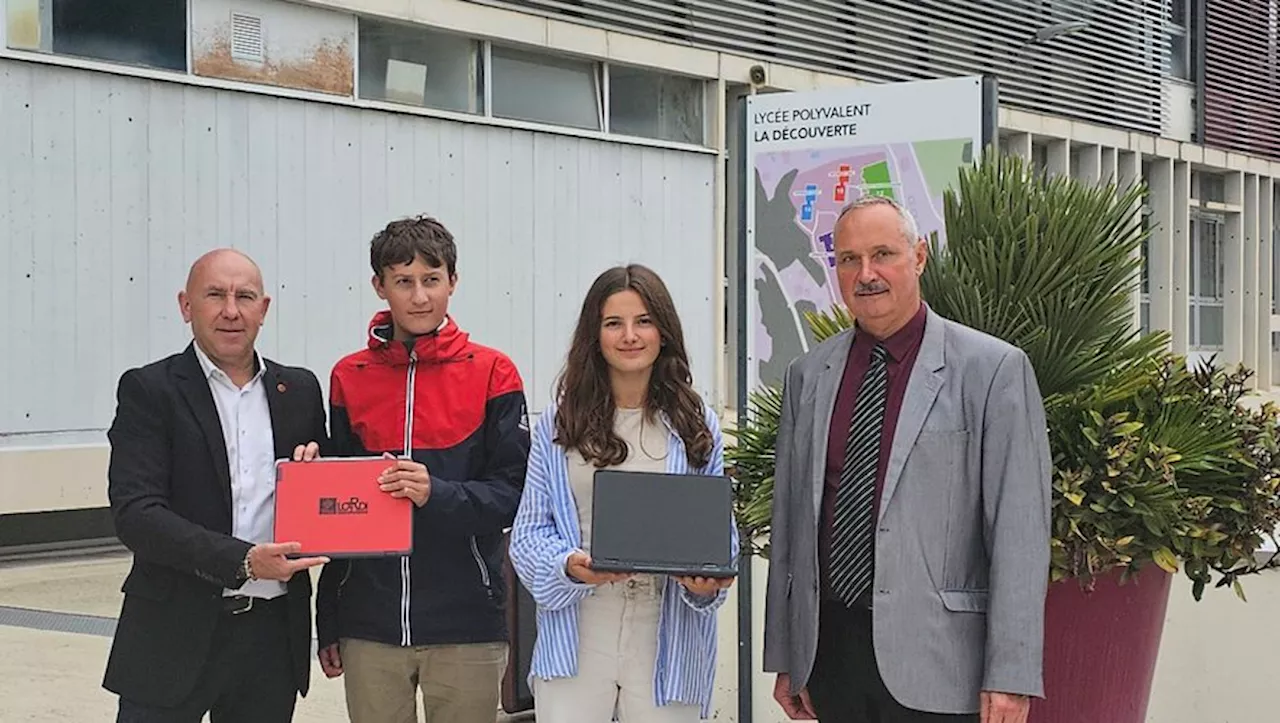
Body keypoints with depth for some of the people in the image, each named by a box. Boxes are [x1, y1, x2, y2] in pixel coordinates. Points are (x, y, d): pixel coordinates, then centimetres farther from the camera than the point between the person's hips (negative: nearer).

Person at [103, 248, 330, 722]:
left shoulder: (299, 390, 10)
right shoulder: (148, 391, -3)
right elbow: (135, 514, -13)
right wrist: (243, 561, -22)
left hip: (274, 633, 4)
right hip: (175, 637, -4)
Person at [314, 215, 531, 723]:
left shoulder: (492, 372, -1)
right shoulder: (349, 378, 7)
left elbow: (513, 494, -4)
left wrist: (437, 494, -22)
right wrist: (328, 623, 10)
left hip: (466, 624, -2)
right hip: (370, 627, 2)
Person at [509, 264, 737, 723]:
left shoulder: (697, 427, 7)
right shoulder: (558, 425, 4)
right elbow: (530, 531, 4)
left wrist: (707, 580, -13)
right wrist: (568, 566, -16)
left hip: (666, 638, 1)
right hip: (576, 637, 0)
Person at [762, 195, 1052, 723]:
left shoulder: (994, 369, -5)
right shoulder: (807, 376, 11)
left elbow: (1019, 535, -8)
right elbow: (789, 517, 14)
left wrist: (1011, 677, -13)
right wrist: (782, 656, 12)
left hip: (935, 666, -4)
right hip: (828, 654, 4)